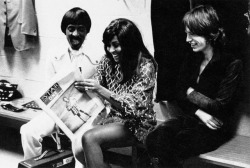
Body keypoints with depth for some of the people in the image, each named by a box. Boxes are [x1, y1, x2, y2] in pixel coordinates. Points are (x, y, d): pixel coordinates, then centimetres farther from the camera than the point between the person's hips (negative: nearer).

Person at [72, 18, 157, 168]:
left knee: (89, 138, -27)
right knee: (80, 151, -17)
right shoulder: (108, 60, 0)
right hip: (114, 118, 6)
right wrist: (82, 87, -15)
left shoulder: (145, 67, -17)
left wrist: (101, 90, -34)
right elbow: (97, 86, 8)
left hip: (137, 124, -6)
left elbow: (134, 107, -23)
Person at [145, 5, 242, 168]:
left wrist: (191, 93, -2)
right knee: (153, 139, -24)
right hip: (189, 118, 6)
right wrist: (200, 113, -12)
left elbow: (220, 107, -13)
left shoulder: (232, 64, -11)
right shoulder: (191, 60, 9)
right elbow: (180, 96, 7)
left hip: (213, 128, -5)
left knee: (170, 149, -29)